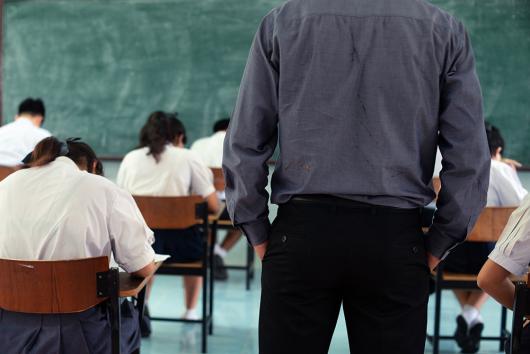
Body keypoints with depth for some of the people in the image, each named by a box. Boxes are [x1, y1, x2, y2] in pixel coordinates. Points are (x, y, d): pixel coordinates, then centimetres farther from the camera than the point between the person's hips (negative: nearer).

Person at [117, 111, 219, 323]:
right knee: (199, 248, 33)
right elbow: (213, 206, 2)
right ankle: (190, 311, 37)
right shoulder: (187, 158, 4)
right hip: (177, 244, -2)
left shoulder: (130, 158, 10)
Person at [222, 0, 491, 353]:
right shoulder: (445, 29, 4)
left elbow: (243, 145, 2)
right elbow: (470, 157, 0)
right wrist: (437, 245, 7)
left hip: (301, 232, 0)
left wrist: (259, 235, 9)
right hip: (394, 239, 0)